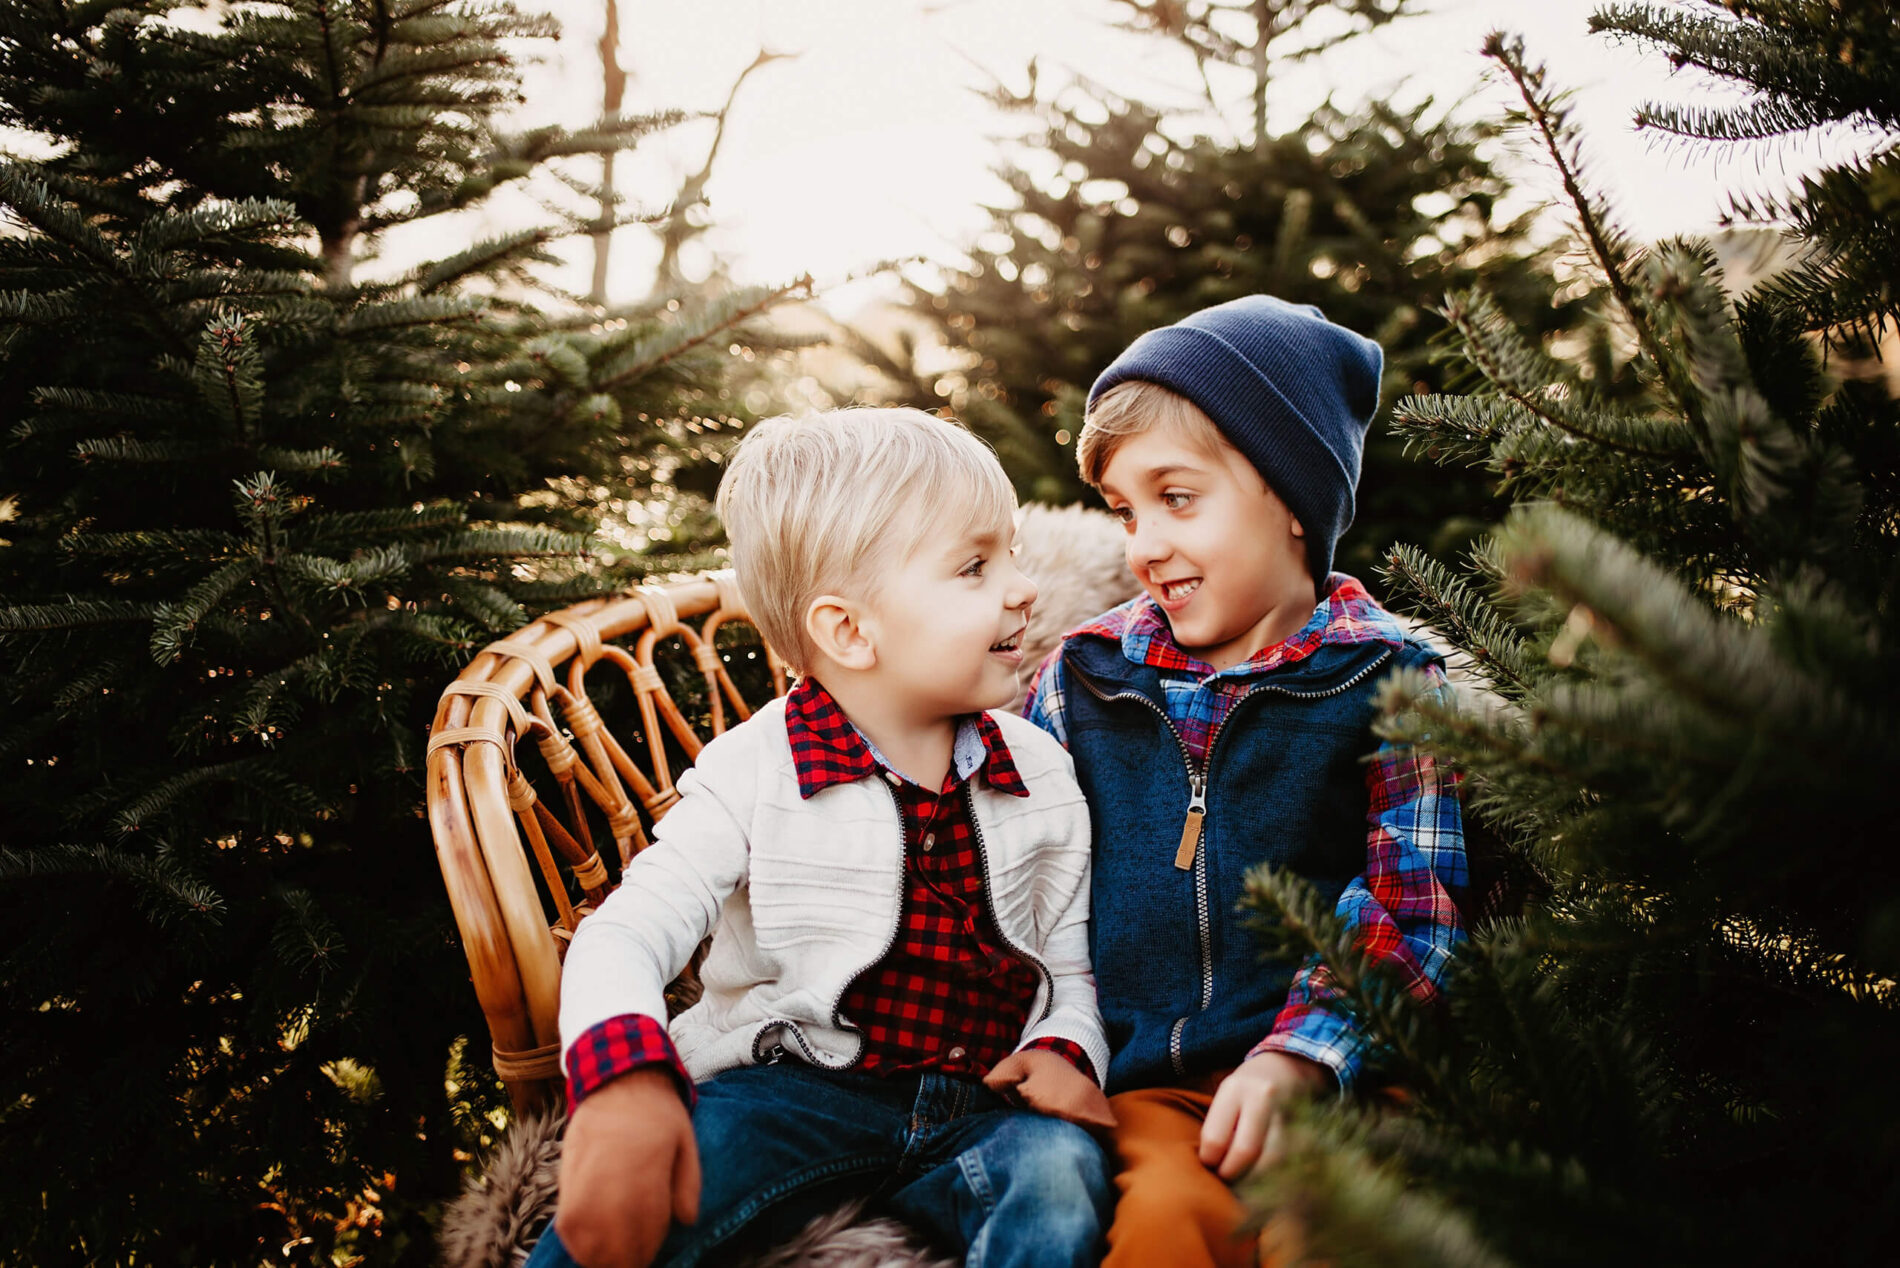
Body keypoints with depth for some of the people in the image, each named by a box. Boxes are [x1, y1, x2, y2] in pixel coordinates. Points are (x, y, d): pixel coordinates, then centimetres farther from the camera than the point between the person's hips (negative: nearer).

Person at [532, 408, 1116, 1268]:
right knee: (628, 1197, -30)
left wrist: (1065, 1052, -9)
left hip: (983, 1107, 3)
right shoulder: (755, 775, -7)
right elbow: (624, 934, -15)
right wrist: (625, 1079, -36)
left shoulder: (1043, 778, 6)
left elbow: (1075, 965, 15)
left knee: (1062, 1174, -29)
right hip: (796, 1090, -3)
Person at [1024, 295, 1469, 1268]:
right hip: (1130, 1079, 1)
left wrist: (1297, 1060, -19)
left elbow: (1408, 922, -3)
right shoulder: (1084, 677, 12)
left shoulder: (1386, 684, 3)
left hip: (1328, 1078, -1)